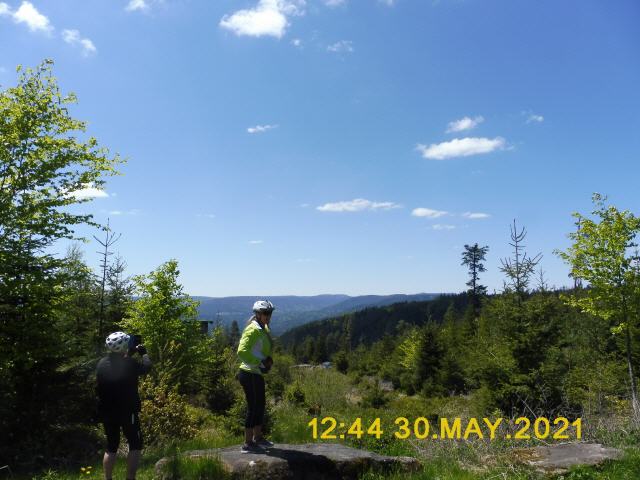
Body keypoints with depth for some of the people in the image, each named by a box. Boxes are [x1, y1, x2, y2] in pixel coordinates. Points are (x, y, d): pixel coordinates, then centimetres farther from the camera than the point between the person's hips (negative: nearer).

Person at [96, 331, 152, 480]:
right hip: (127, 412, -6)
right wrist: (143, 353, 13)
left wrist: (130, 353, 21)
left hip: (107, 412, 6)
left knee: (111, 447, 18)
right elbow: (147, 367, -3)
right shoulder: (129, 364, -19)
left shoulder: (102, 363, -1)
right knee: (135, 446, 7)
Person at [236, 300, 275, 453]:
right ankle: (248, 444, 8)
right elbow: (242, 351, -28)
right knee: (253, 407, -3)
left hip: (257, 373, 10)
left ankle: (258, 437, 35)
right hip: (250, 374, -10)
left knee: (260, 405, 19)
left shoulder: (264, 329, 12)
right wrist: (260, 362, -23)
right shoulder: (253, 330, -18)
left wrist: (267, 360, 7)